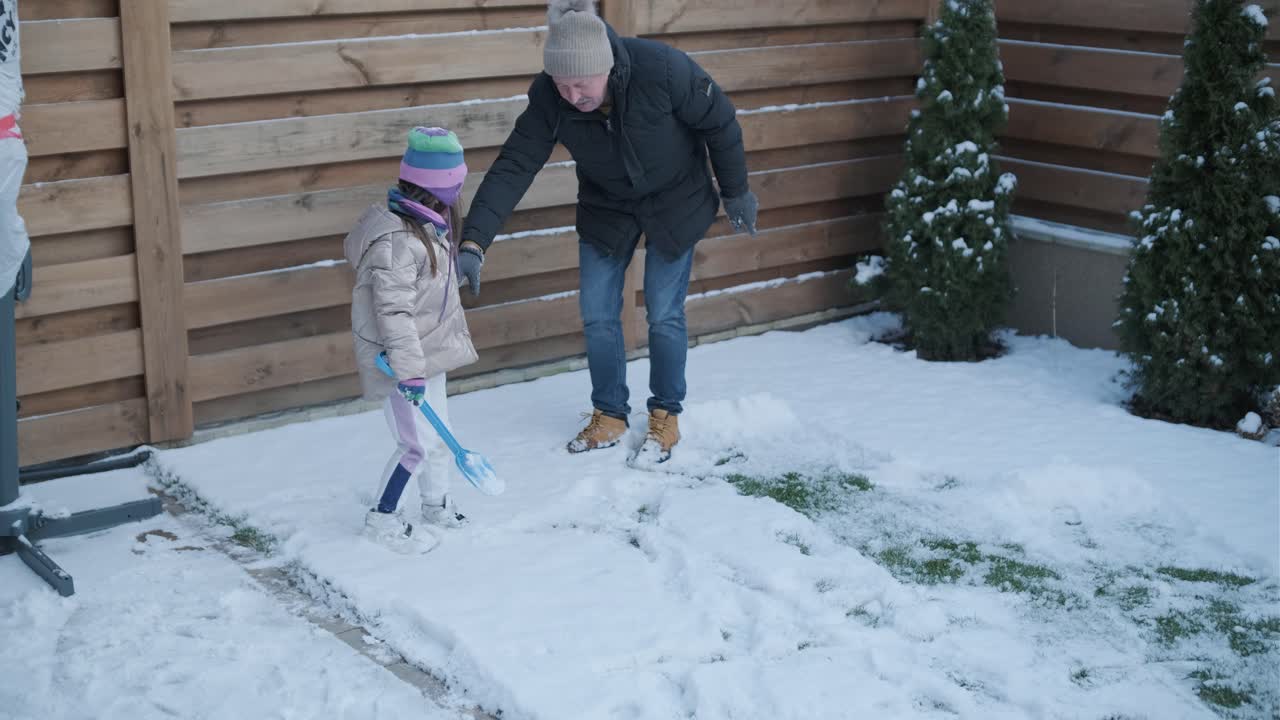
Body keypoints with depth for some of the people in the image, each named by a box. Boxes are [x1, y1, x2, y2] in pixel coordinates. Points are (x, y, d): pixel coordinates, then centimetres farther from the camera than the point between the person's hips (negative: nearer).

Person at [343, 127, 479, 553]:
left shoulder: (429, 226, 5)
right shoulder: (397, 241, -27)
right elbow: (393, 311, -29)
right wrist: (409, 369, -30)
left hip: (428, 354, 10)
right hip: (400, 360, -10)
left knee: (438, 433, 20)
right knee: (418, 442, -4)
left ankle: (437, 504, 39)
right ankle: (382, 518, 13)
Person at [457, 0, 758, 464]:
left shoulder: (662, 69, -35)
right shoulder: (547, 99, -27)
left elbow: (719, 123, -19)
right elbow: (512, 168, -26)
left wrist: (735, 192, -7)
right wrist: (474, 243, -36)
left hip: (675, 201, -3)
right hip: (606, 206, 3)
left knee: (664, 315, 2)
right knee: (597, 316, 4)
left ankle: (666, 417, 23)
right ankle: (609, 416, 25)